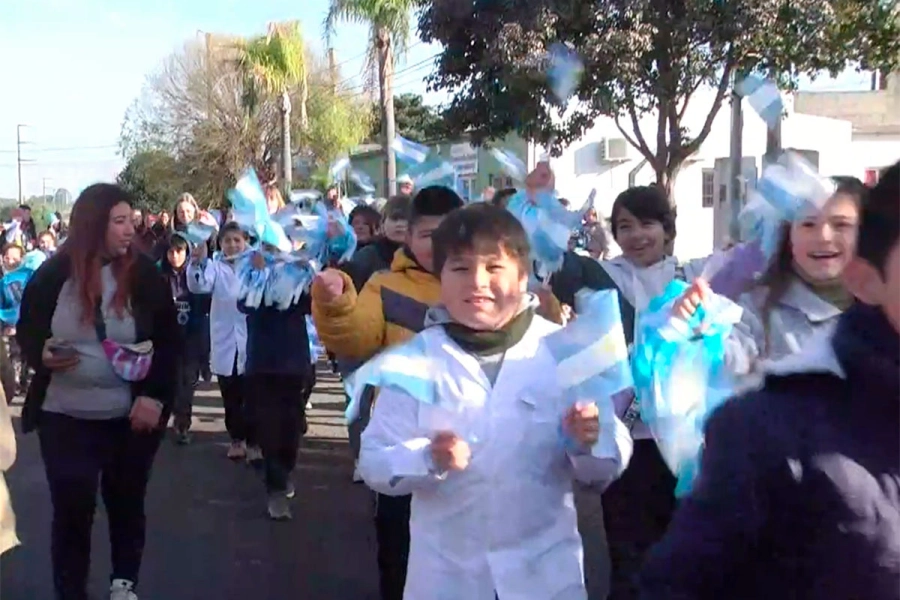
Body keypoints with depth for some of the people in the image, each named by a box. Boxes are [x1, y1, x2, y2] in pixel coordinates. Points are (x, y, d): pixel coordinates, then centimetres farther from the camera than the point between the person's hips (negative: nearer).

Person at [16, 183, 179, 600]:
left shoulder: (144, 274, -4)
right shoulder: (53, 274, -4)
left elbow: (168, 342, -2)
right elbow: (26, 331, 8)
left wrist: (155, 395, -12)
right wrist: (41, 355, -14)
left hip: (131, 417, 1)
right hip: (65, 417, 0)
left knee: (127, 504, 13)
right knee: (71, 510, 2)